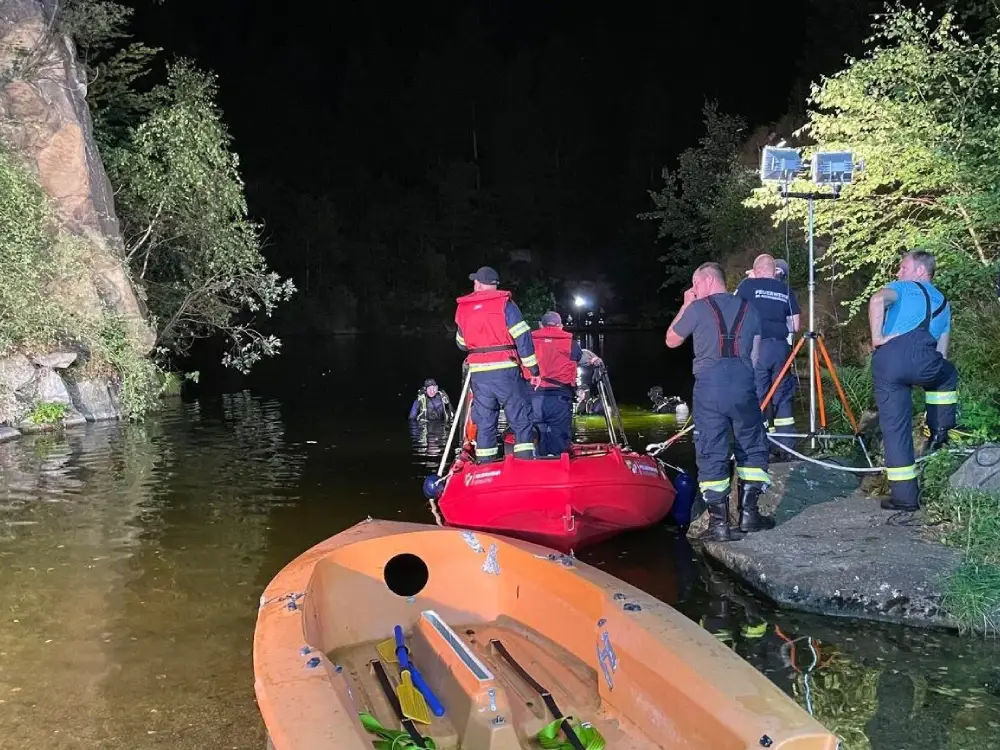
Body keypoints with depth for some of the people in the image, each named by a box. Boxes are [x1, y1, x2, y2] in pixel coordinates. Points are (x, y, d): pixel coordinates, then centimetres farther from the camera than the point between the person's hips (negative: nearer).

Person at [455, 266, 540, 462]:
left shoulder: (462, 309, 10)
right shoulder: (504, 304, -2)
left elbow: (461, 344, 22)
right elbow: (522, 338, -8)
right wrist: (533, 369, -5)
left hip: (478, 373, 4)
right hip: (504, 370, -4)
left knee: (484, 421, 10)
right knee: (521, 419, 1)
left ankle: (486, 463, 10)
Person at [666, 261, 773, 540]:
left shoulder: (698, 308, 1)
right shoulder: (749, 308, 11)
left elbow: (671, 340, 14)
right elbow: (754, 354, 12)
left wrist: (685, 306, 20)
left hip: (709, 386, -2)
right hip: (743, 386, 3)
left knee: (711, 454, 2)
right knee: (752, 449, 17)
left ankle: (719, 522, 0)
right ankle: (748, 512, 13)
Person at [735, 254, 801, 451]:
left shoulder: (749, 285, 0)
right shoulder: (786, 290, 10)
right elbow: (794, 326, 10)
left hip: (757, 347, -3)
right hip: (781, 347, 3)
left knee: (757, 395, 0)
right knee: (783, 394, 8)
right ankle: (787, 445, 7)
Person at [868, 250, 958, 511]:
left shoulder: (903, 288, 20)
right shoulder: (943, 302, 32)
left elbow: (878, 299, -6)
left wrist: (877, 337, -2)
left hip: (887, 360, -2)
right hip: (924, 359, 2)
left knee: (895, 427, 7)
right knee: (947, 374, 38)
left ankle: (904, 496, 8)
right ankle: (940, 430, 27)